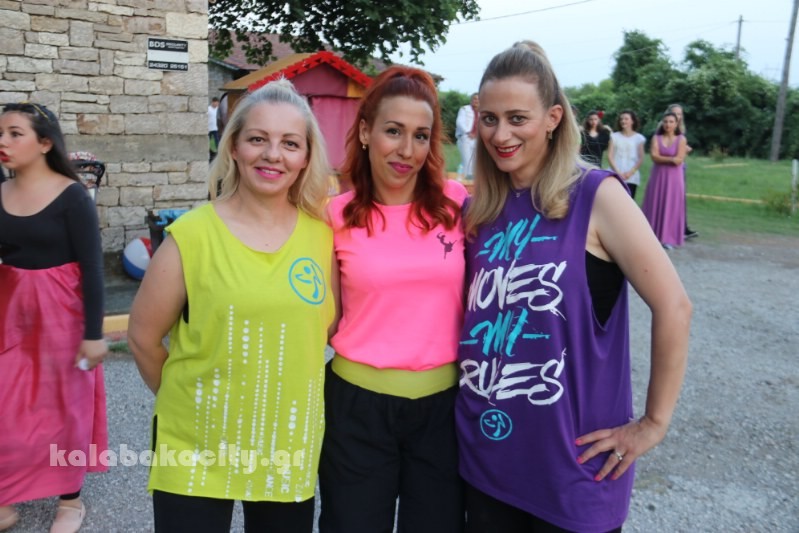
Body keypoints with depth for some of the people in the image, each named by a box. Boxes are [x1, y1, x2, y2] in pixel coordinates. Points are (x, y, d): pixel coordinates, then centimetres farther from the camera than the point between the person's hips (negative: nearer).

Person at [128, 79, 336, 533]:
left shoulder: (322, 231, -4)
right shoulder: (192, 235, -13)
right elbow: (144, 338, -3)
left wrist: (288, 394, 7)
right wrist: (191, 400, 6)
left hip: (290, 449, 3)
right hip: (197, 451, -3)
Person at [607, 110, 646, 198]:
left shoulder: (638, 138, 5)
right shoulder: (615, 136, 6)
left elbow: (641, 159, 3)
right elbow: (610, 156, 1)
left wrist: (631, 172, -11)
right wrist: (617, 172, -10)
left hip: (631, 177, 0)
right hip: (616, 176, 0)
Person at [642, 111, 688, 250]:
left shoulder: (681, 139, 0)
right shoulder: (656, 138, 4)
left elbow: (679, 160, -10)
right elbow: (654, 157, -9)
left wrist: (662, 158, -9)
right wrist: (671, 158, -15)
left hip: (674, 177, -1)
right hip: (658, 176, 1)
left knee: (671, 206, 0)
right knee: (655, 205, 3)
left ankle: (668, 238, 3)